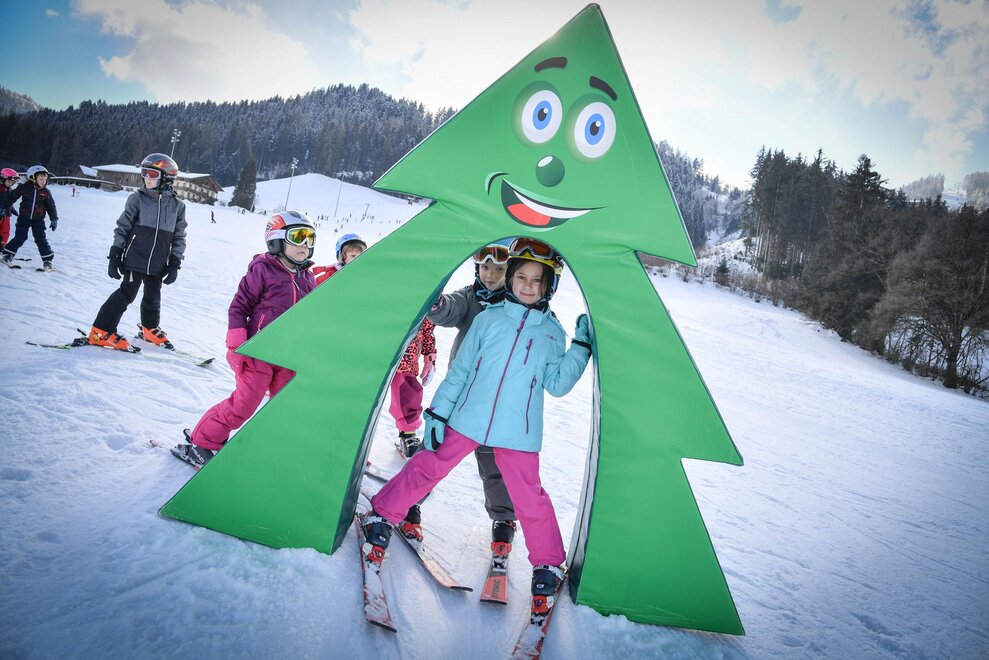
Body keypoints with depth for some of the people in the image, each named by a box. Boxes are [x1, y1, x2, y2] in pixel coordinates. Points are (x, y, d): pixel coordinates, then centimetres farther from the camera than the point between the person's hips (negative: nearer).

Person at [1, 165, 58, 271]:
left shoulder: (46, 192, -1)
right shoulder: (24, 188, -6)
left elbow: (51, 206, 3)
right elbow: (12, 198, 2)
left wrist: (54, 219, -6)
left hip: (38, 220, 1)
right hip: (24, 218, -1)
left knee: (41, 239, -1)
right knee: (19, 238, -2)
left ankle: (47, 260, 5)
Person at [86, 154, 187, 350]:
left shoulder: (177, 206, 2)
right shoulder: (137, 199, -3)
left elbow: (179, 238, 7)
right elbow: (122, 228, 1)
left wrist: (175, 264, 3)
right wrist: (114, 256, -2)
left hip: (158, 265, 3)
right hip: (135, 259, -3)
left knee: (153, 298, 15)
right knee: (127, 294, -5)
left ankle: (150, 329, 38)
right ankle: (101, 332, 4)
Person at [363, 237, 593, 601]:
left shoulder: (553, 332, 4)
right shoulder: (488, 319, 1)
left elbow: (556, 385, 3)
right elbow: (460, 369, 4)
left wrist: (581, 348, -5)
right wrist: (438, 411, 1)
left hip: (518, 433, 0)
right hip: (467, 420, 1)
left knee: (529, 495, 1)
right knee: (427, 467, 7)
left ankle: (549, 563, 21)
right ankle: (381, 515, 29)